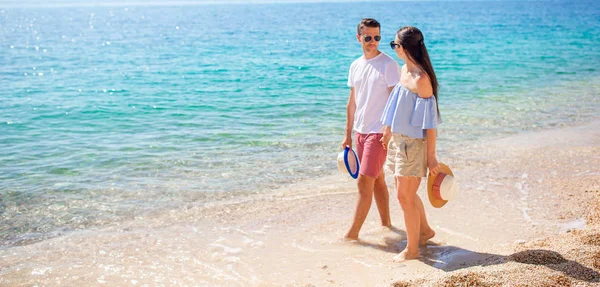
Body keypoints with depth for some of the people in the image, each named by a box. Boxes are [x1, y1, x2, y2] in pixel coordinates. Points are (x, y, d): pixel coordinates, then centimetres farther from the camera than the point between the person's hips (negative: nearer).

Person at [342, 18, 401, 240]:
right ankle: (386, 224, 27)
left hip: (379, 132, -7)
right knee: (377, 180, 15)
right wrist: (348, 134, 15)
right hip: (360, 131, 7)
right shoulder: (355, 66, 11)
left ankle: (352, 233, -3)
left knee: (364, 182, -8)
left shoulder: (388, 65, -10)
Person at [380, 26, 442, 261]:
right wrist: (389, 131, 25)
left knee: (405, 195, -2)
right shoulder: (404, 70, 6)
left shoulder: (421, 79, -21)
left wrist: (431, 156, -19)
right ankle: (424, 230, 41)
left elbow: (430, 121, -20)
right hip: (399, 139, 9)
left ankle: (412, 249, 13)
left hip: (414, 143, -9)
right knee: (405, 191, 20)